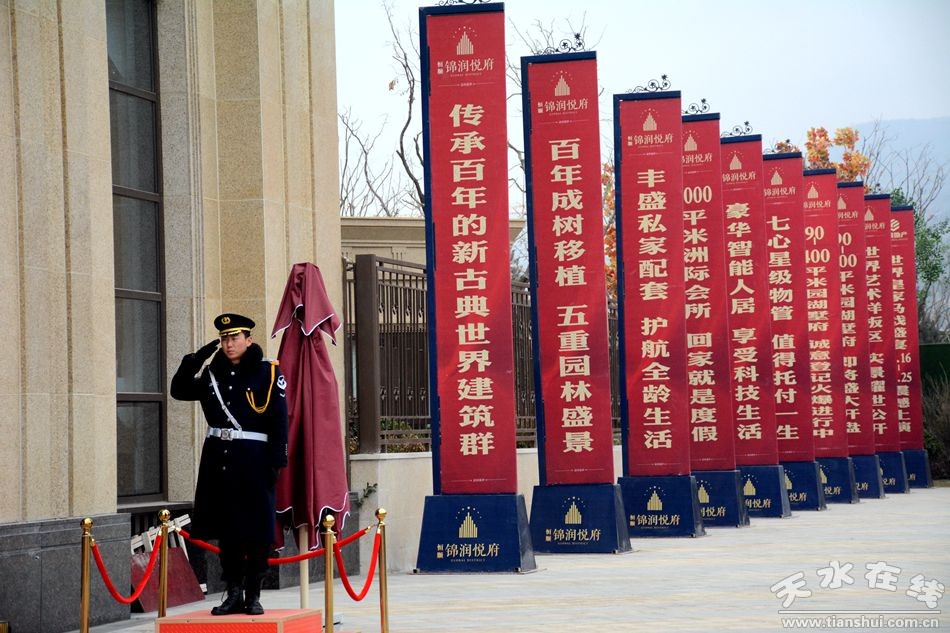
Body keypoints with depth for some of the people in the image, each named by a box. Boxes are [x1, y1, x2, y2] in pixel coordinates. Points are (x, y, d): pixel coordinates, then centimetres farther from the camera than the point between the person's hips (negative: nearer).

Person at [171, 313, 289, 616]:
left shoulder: (268, 372, -3)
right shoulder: (213, 373, 11)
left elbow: (279, 420, -6)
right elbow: (179, 391, 15)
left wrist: (276, 460, -13)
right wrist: (194, 361, 1)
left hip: (253, 459, -4)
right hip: (218, 458, 4)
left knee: (256, 531, 0)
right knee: (225, 529, 7)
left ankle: (253, 595, 9)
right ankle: (234, 593, 15)